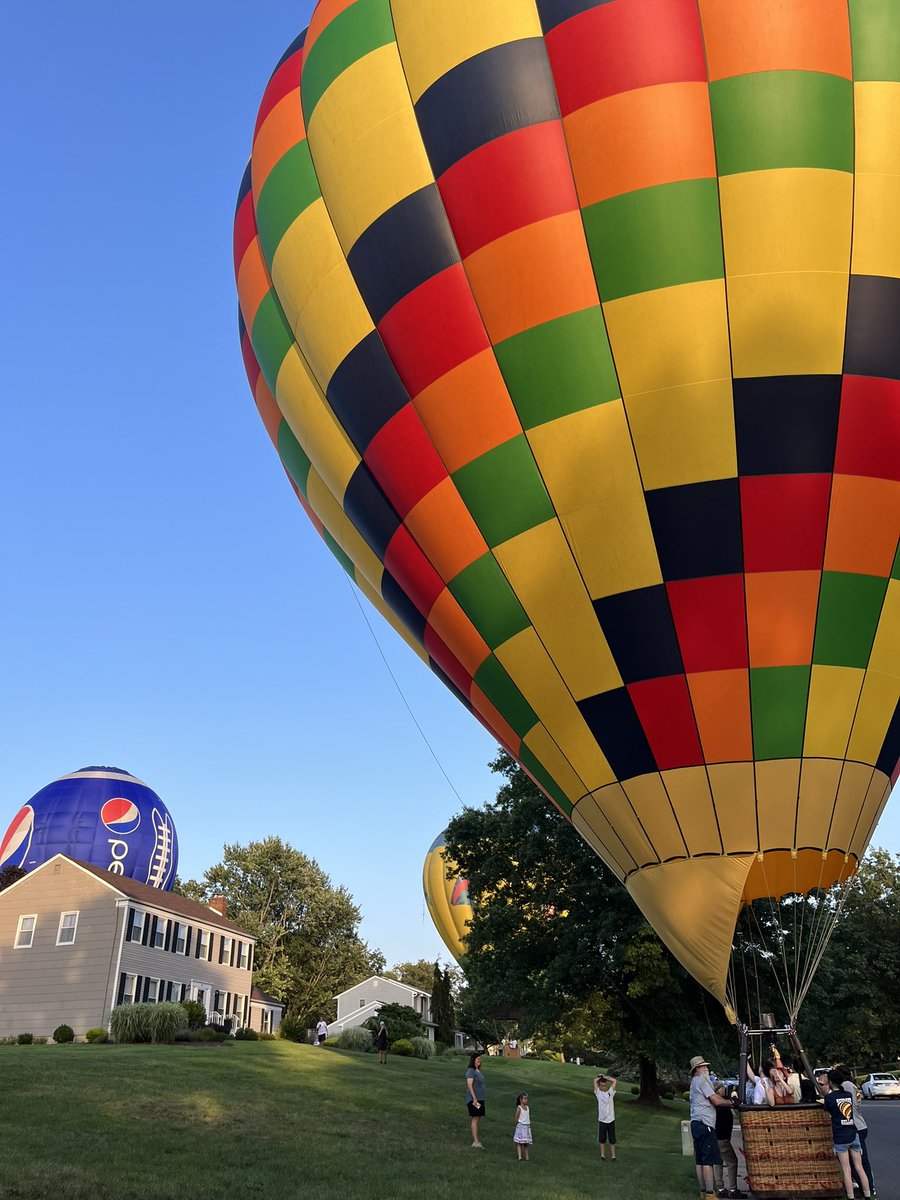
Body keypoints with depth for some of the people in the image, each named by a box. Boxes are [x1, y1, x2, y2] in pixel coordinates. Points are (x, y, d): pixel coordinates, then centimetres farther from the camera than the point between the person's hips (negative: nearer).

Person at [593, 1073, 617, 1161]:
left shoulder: (611, 1092, 0)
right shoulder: (598, 1093, -2)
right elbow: (595, 1080, -1)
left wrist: (605, 1077, 5)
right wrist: (600, 1077, 9)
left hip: (611, 1120, 0)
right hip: (601, 1120, 0)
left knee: (612, 1139, 6)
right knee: (602, 1139, 7)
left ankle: (613, 1156, 10)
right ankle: (602, 1155, 13)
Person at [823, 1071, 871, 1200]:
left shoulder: (829, 1097, -8)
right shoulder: (849, 1095, 5)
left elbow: (828, 1111, 7)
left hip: (840, 1138, -4)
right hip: (854, 1135, 4)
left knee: (846, 1170, 3)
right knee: (859, 1168, 11)